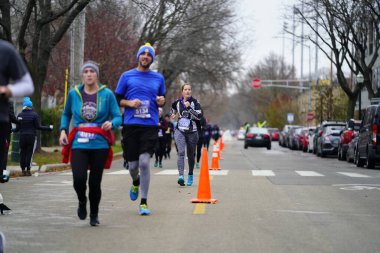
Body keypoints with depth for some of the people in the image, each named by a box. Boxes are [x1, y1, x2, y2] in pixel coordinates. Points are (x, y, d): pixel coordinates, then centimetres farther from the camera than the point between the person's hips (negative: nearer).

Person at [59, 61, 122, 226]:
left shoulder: (107, 94, 1)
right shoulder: (74, 93, 6)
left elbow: (118, 117, 0)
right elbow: (66, 114, 20)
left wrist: (111, 123, -22)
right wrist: (63, 130, 5)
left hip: (99, 145, -1)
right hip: (78, 144, 1)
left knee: (95, 182, 2)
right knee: (79, 179, -15)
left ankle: (94, 215, 26)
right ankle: (82, 202, 20)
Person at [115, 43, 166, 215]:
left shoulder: (158, 78, 12)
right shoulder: (127, 76, 8)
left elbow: (162, 99, 22)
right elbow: (117, 99, 9)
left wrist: (161, 101, -1)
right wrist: (129, 103, -9)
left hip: (150, 125, 0)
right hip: (131, 125, 0)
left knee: (144, 162, -14)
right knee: (133, 165, 4)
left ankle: (143, 202, -5)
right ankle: (136, 182, 42)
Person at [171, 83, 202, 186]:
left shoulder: (195, 102, -3)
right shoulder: (177, 102, 6)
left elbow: (199, 116, -16)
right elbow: (173, 109, 30)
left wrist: (189, 107, -21)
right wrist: (174, 115, 11)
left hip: (192, 132, 0)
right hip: (180, 131, 0)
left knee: (191, 155, 11)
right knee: (181, 152, -18)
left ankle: (190, 175, 33)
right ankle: (181, 176, -29)